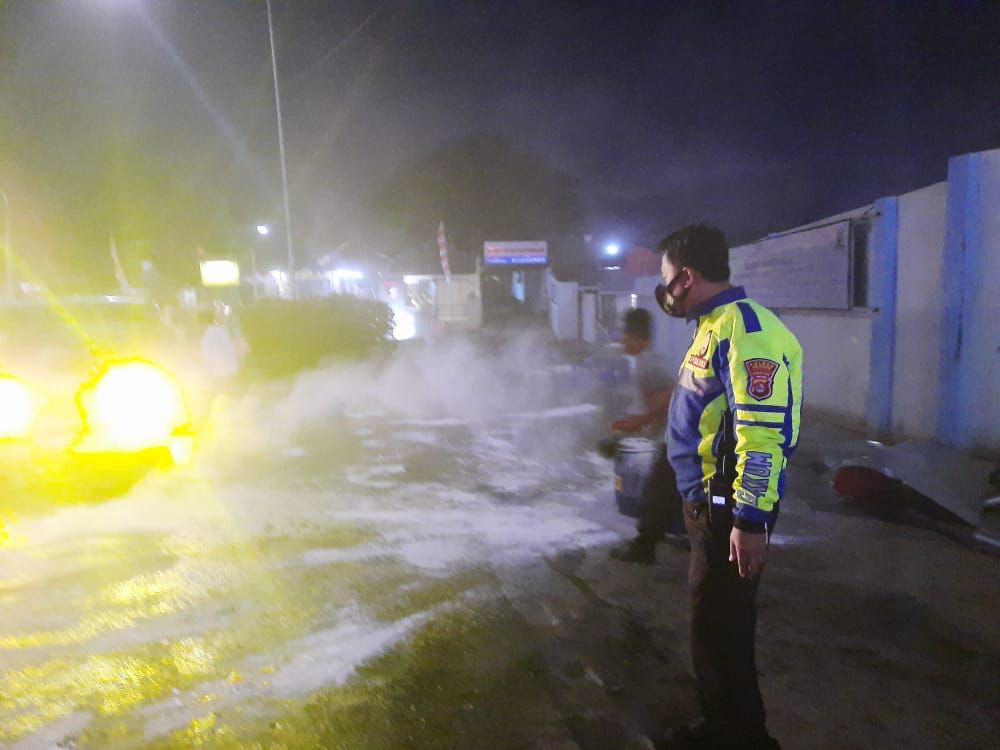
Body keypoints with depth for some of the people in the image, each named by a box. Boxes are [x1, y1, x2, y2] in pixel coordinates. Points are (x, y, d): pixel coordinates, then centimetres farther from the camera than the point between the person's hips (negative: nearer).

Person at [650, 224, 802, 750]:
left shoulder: (744, 328, -19)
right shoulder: (715, 325, 13)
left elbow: (763, 432, -26)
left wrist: (751, 520, -25)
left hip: (729, 510, -10)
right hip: (707, 503, 10)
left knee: (721, 630, 2)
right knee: (713, 623, 20)